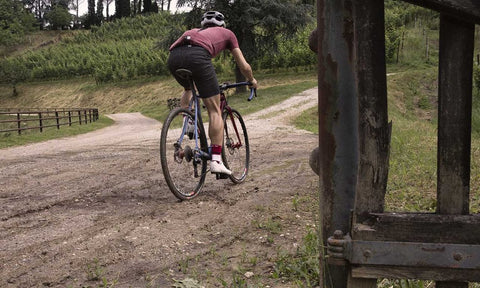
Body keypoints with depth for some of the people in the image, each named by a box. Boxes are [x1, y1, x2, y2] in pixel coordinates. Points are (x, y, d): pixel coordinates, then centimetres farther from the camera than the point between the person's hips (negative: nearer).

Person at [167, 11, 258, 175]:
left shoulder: (193, 31, 43)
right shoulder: (227, 33, 34)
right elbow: (244, 66, 33)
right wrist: (252, 81, 54)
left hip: (173, 56, 5)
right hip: (196, 56, -5)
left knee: (188, 89, 39)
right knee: (215, 111, 4)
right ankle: (216, 160, -4)